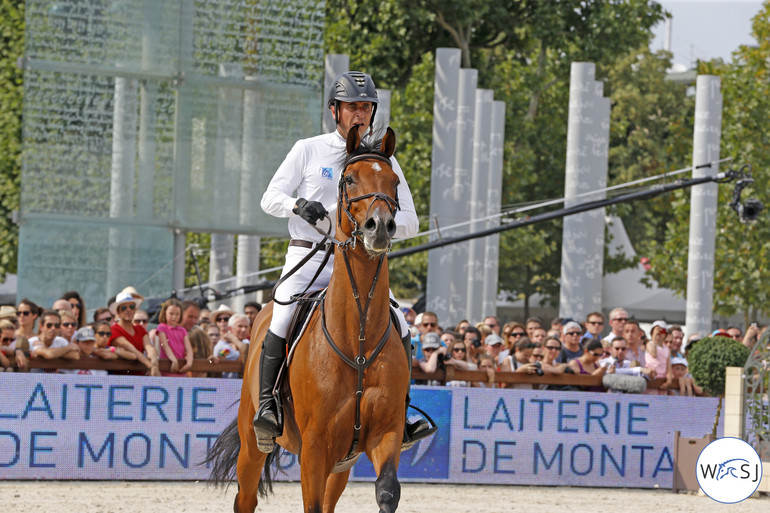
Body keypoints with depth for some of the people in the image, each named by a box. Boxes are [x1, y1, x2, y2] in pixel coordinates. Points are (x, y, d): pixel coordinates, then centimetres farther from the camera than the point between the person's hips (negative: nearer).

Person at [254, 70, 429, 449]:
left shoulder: (384, 161, 9)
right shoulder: (308, 150, 5)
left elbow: (410, 223, 6)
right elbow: (270, 198, 3)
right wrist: (299, 205, -19)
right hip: (307, 260, -2)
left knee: (399, 330, -14)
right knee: (282, 320, -27)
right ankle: (267, 404, -18)